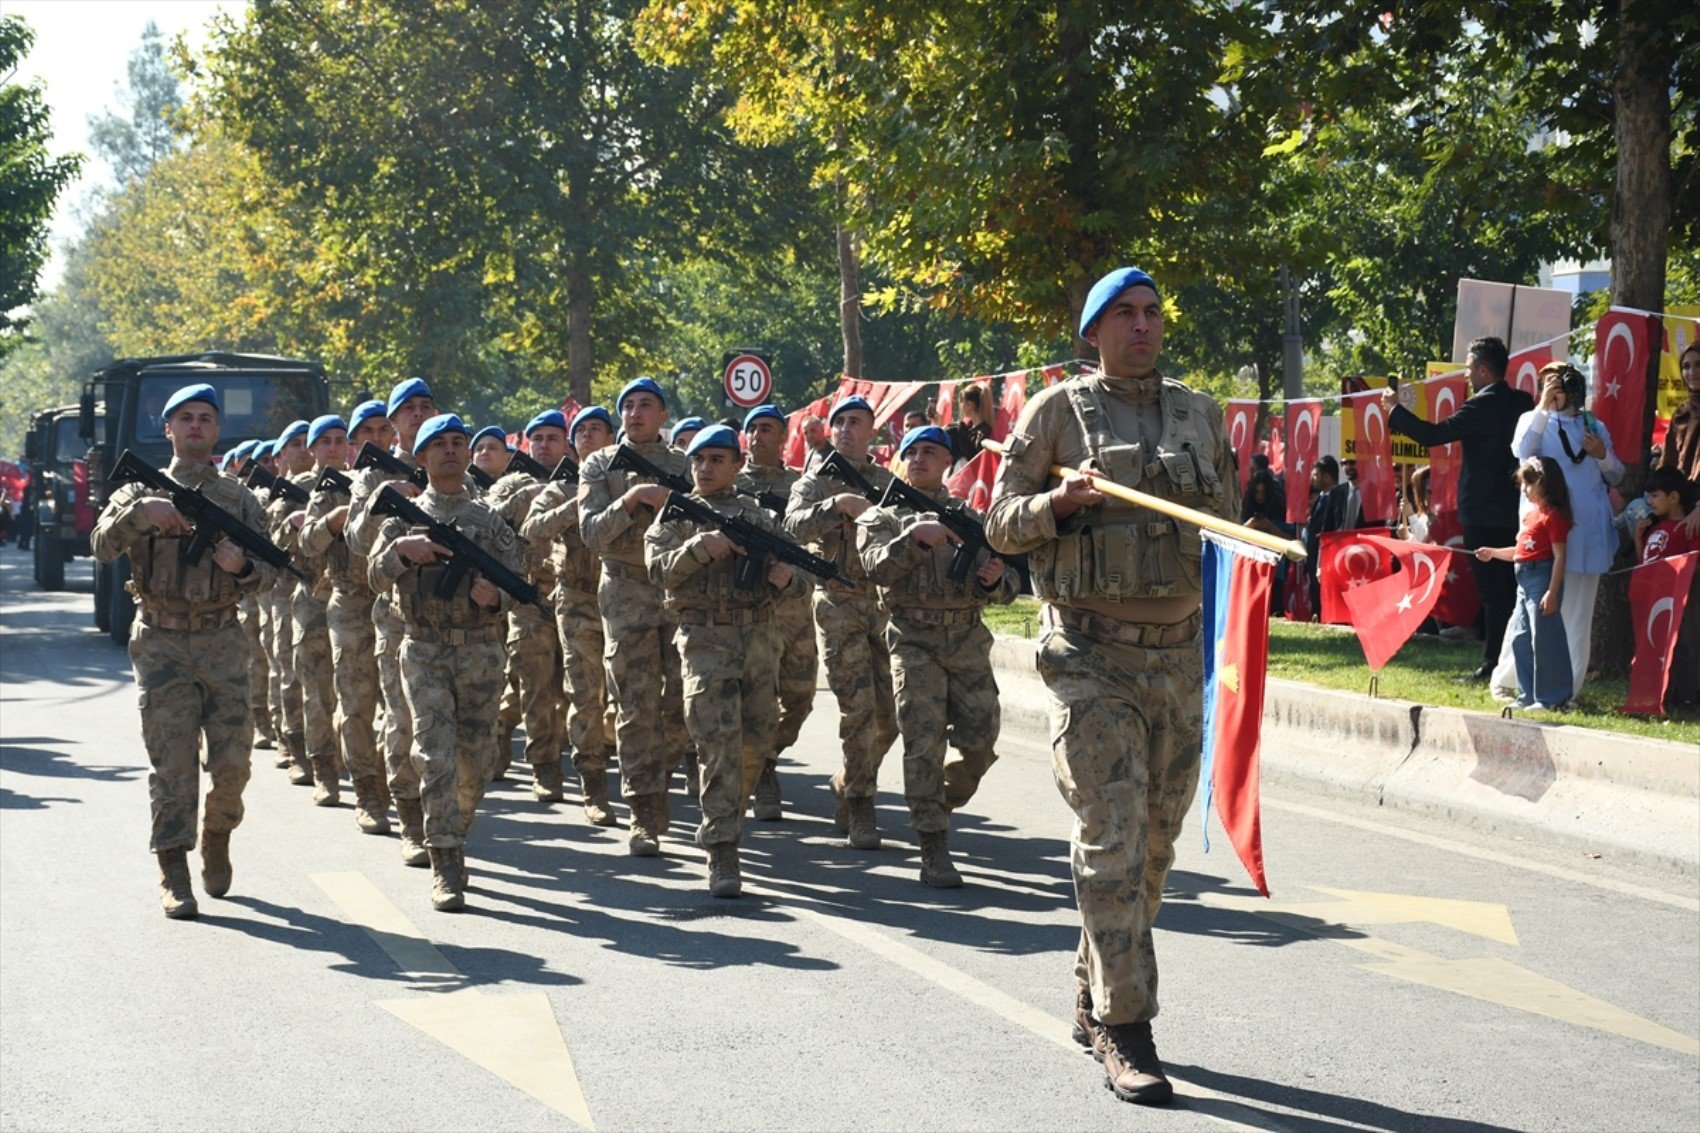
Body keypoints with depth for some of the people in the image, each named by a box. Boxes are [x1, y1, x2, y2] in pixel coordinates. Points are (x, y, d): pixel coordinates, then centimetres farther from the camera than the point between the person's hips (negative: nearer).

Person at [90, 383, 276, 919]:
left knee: (232, 759, -2)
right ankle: (173, 873, -1)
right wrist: (141, 511, -22)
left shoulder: (240, 498, 12)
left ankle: (218, 835, 26)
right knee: (172, 760, -5)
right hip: (161, 642, -1)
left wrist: (242, 567, -15)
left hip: (223, 640, 1)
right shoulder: (141, 490, 9)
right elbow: (103, 546, -6)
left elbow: (267, 569, 8)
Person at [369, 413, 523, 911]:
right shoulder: (405, 516, 9)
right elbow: (376, 577, 0)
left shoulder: (490, 519, 10)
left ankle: (455, 839, 30)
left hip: (481, 651, 2)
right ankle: (444, 867, -11)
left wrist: (495, 596, -18)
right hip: (425, 651, -2)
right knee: (436, 756, -11)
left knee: (475, 762, 6)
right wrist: (402, 550, -20)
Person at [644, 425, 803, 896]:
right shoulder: (674, 516, 7)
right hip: (705, 640, -4)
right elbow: (659, 569, -9)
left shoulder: (761, 517, 15)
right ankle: (722, 853, -14)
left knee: (756, 742, 9)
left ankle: (726, 817, 33)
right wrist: (703, 545, -23)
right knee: (719, 742, -12)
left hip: (758, 639, 4)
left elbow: (795, 583, 14)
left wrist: (784, 578, -10)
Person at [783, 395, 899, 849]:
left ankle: (846, 783, 25)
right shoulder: (815, 481, 5)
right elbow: (794, 525, -14)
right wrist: (840, 504, -28)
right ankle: (859, 806, 0)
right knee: (857, 708, -11)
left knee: (889, 713, 2)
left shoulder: (890, 482, 16)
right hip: (839, 603, -4)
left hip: (886, 602, 4)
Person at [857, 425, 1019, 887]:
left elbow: (1009, 584, 15)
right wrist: (915, 536, -23)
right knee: (923, 742, -9)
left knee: (980, 741, -3)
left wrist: (996, 579, -9)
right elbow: (878, 568, -9)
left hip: (968, 639, 3)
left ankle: (939, 803, 26)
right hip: (914, 639, -3)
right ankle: (933, 850, -6)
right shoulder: (881, 516, 11)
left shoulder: (971, 516, 18)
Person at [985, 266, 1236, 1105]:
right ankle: (1124, 1034, -6)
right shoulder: (1057, 411, 1)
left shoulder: (1199, 414, 13)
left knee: (1154, 845, 11)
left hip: (1179, 650, 5)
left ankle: (1092, 1001, 27)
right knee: (1111, 840, -10)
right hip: (1092, 654, -5)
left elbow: (1227, 522, 23)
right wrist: (1059, 502, -16)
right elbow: (1001, 526, 1)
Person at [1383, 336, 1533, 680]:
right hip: (1514, 510, 8)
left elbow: (1433, 435, -18)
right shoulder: (1522, 402, 7)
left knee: (1492, 591, -5)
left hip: (1483, 514, -8)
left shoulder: (1482, 406, -16)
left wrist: (1395, 408, -6)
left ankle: (1493, 663, -2)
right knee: (1510, 589, 13)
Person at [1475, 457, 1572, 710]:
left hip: (1542, 578, -10)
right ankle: (1528, 695, 20)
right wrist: (1492, 553, 18)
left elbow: (1559, 556, -17)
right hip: (1525, 580, 10)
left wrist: (1552, 592, -21)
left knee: (1543, 639, -6)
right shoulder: (1532, 514, 16)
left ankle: (1548, 698, 0)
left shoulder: (1553, 516, -12)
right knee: (1520, 638, 13)